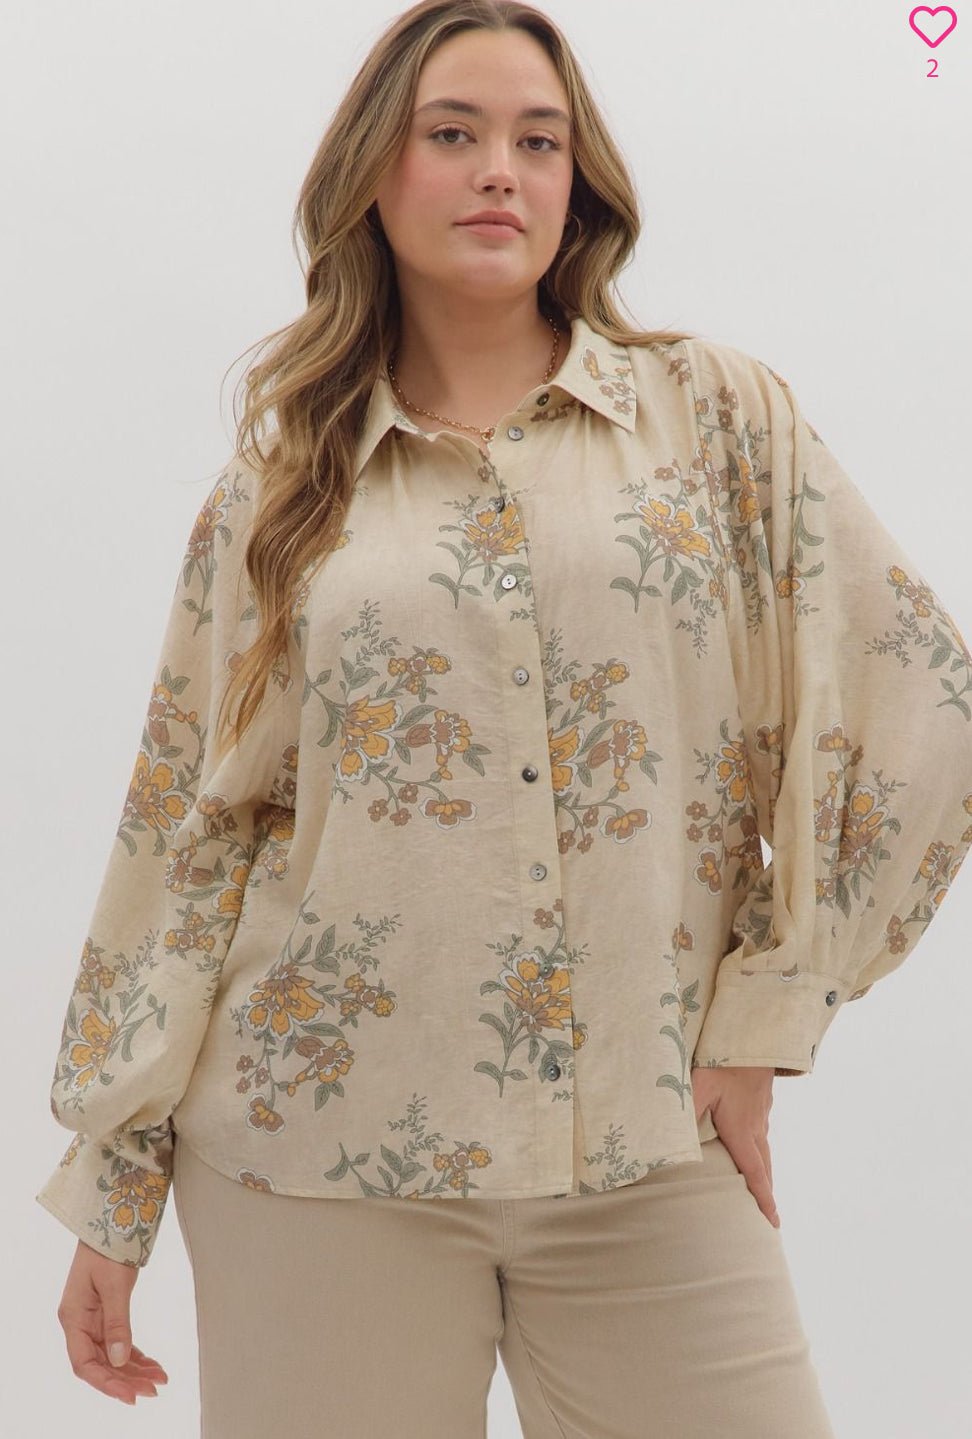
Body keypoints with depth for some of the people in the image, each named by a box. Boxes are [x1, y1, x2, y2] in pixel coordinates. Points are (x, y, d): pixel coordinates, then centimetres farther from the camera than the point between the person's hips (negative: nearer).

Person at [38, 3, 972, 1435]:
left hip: (649, 1157, 0)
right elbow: (185, 836, 6)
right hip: (322, 1151, 0)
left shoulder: (721, 416, 4)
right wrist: (110, 1192, 5)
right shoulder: (281, 487, 6)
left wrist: (763, 1017, -2)